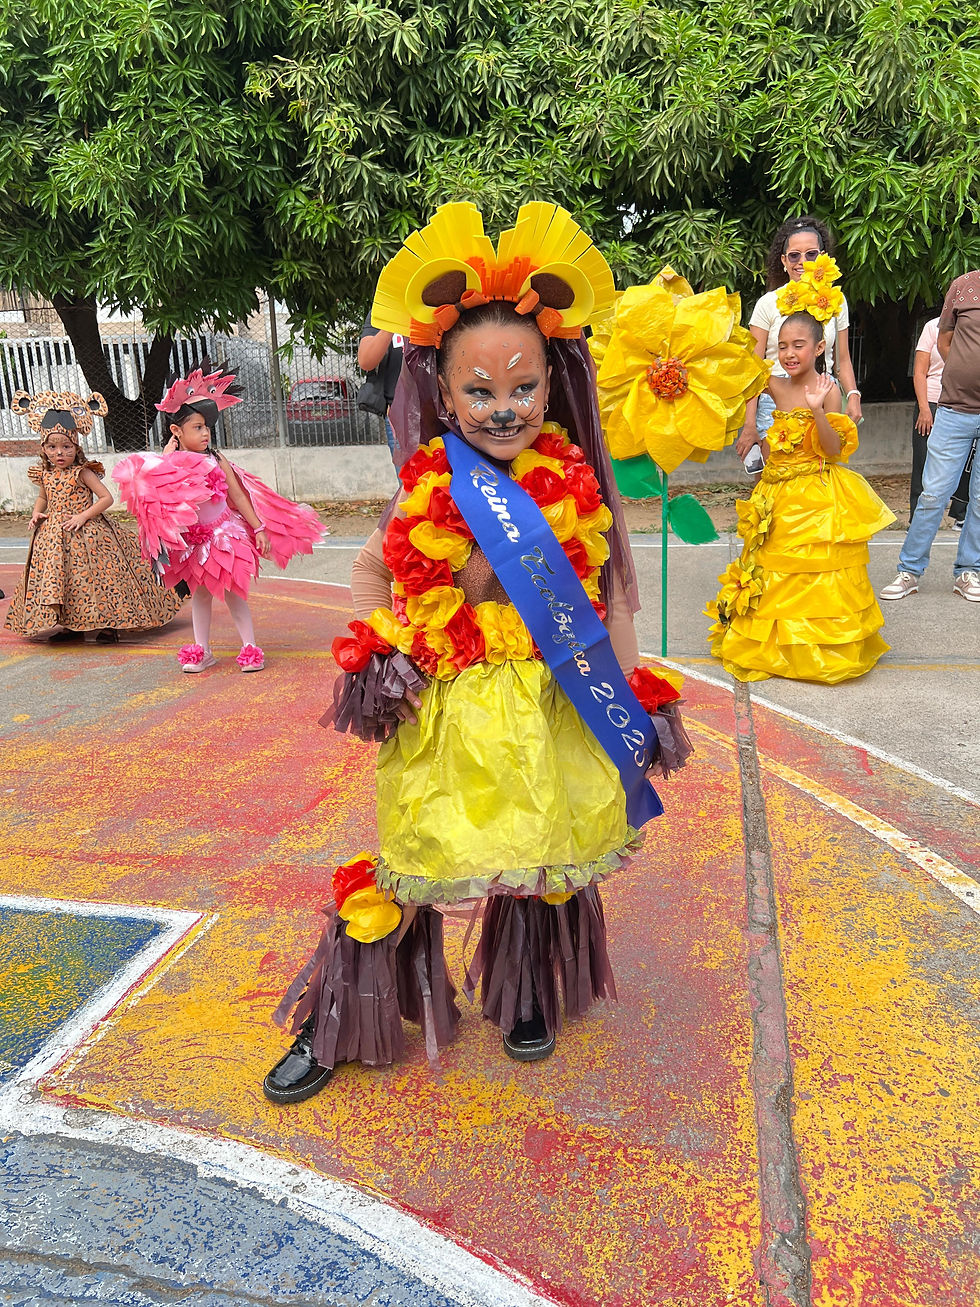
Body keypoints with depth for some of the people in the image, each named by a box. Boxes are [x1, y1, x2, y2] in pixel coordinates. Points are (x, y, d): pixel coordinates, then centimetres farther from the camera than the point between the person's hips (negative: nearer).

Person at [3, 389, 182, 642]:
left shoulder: (82, 472, -9)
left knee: (93, 575, -4)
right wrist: (36, 514, 6)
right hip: (54, 535, 6)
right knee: (56, 574, 7)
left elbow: (107, 497, -13)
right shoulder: (45, 474, 7)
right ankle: (69, 625, 17)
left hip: (85, 533, -6)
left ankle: (108, 624, 5)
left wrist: (83, 516, -18)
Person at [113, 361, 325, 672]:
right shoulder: (170, 464, -8)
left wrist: (259, 529, 0)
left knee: (232, 591, 2)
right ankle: (202, 651, 22)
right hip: (193, 540, 0)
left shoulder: (216, 460, -4)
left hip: (225, 532, 0)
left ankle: (249, 647, 10)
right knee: (200, 592, 11)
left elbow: (238, 495, 1)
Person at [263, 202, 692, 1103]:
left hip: (552, 710, 1)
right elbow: (372, 571, 8)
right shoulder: (427, 487, -5)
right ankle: (338, 1023, 28)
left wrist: (640, 698, 4)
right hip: (449, 709, -1)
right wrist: (373, 655, -9)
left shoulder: (577, 481, -5)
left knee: (545, 856, 16)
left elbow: (610, 591, 3)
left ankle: (527, 997, 43)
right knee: (412, 860, 8)